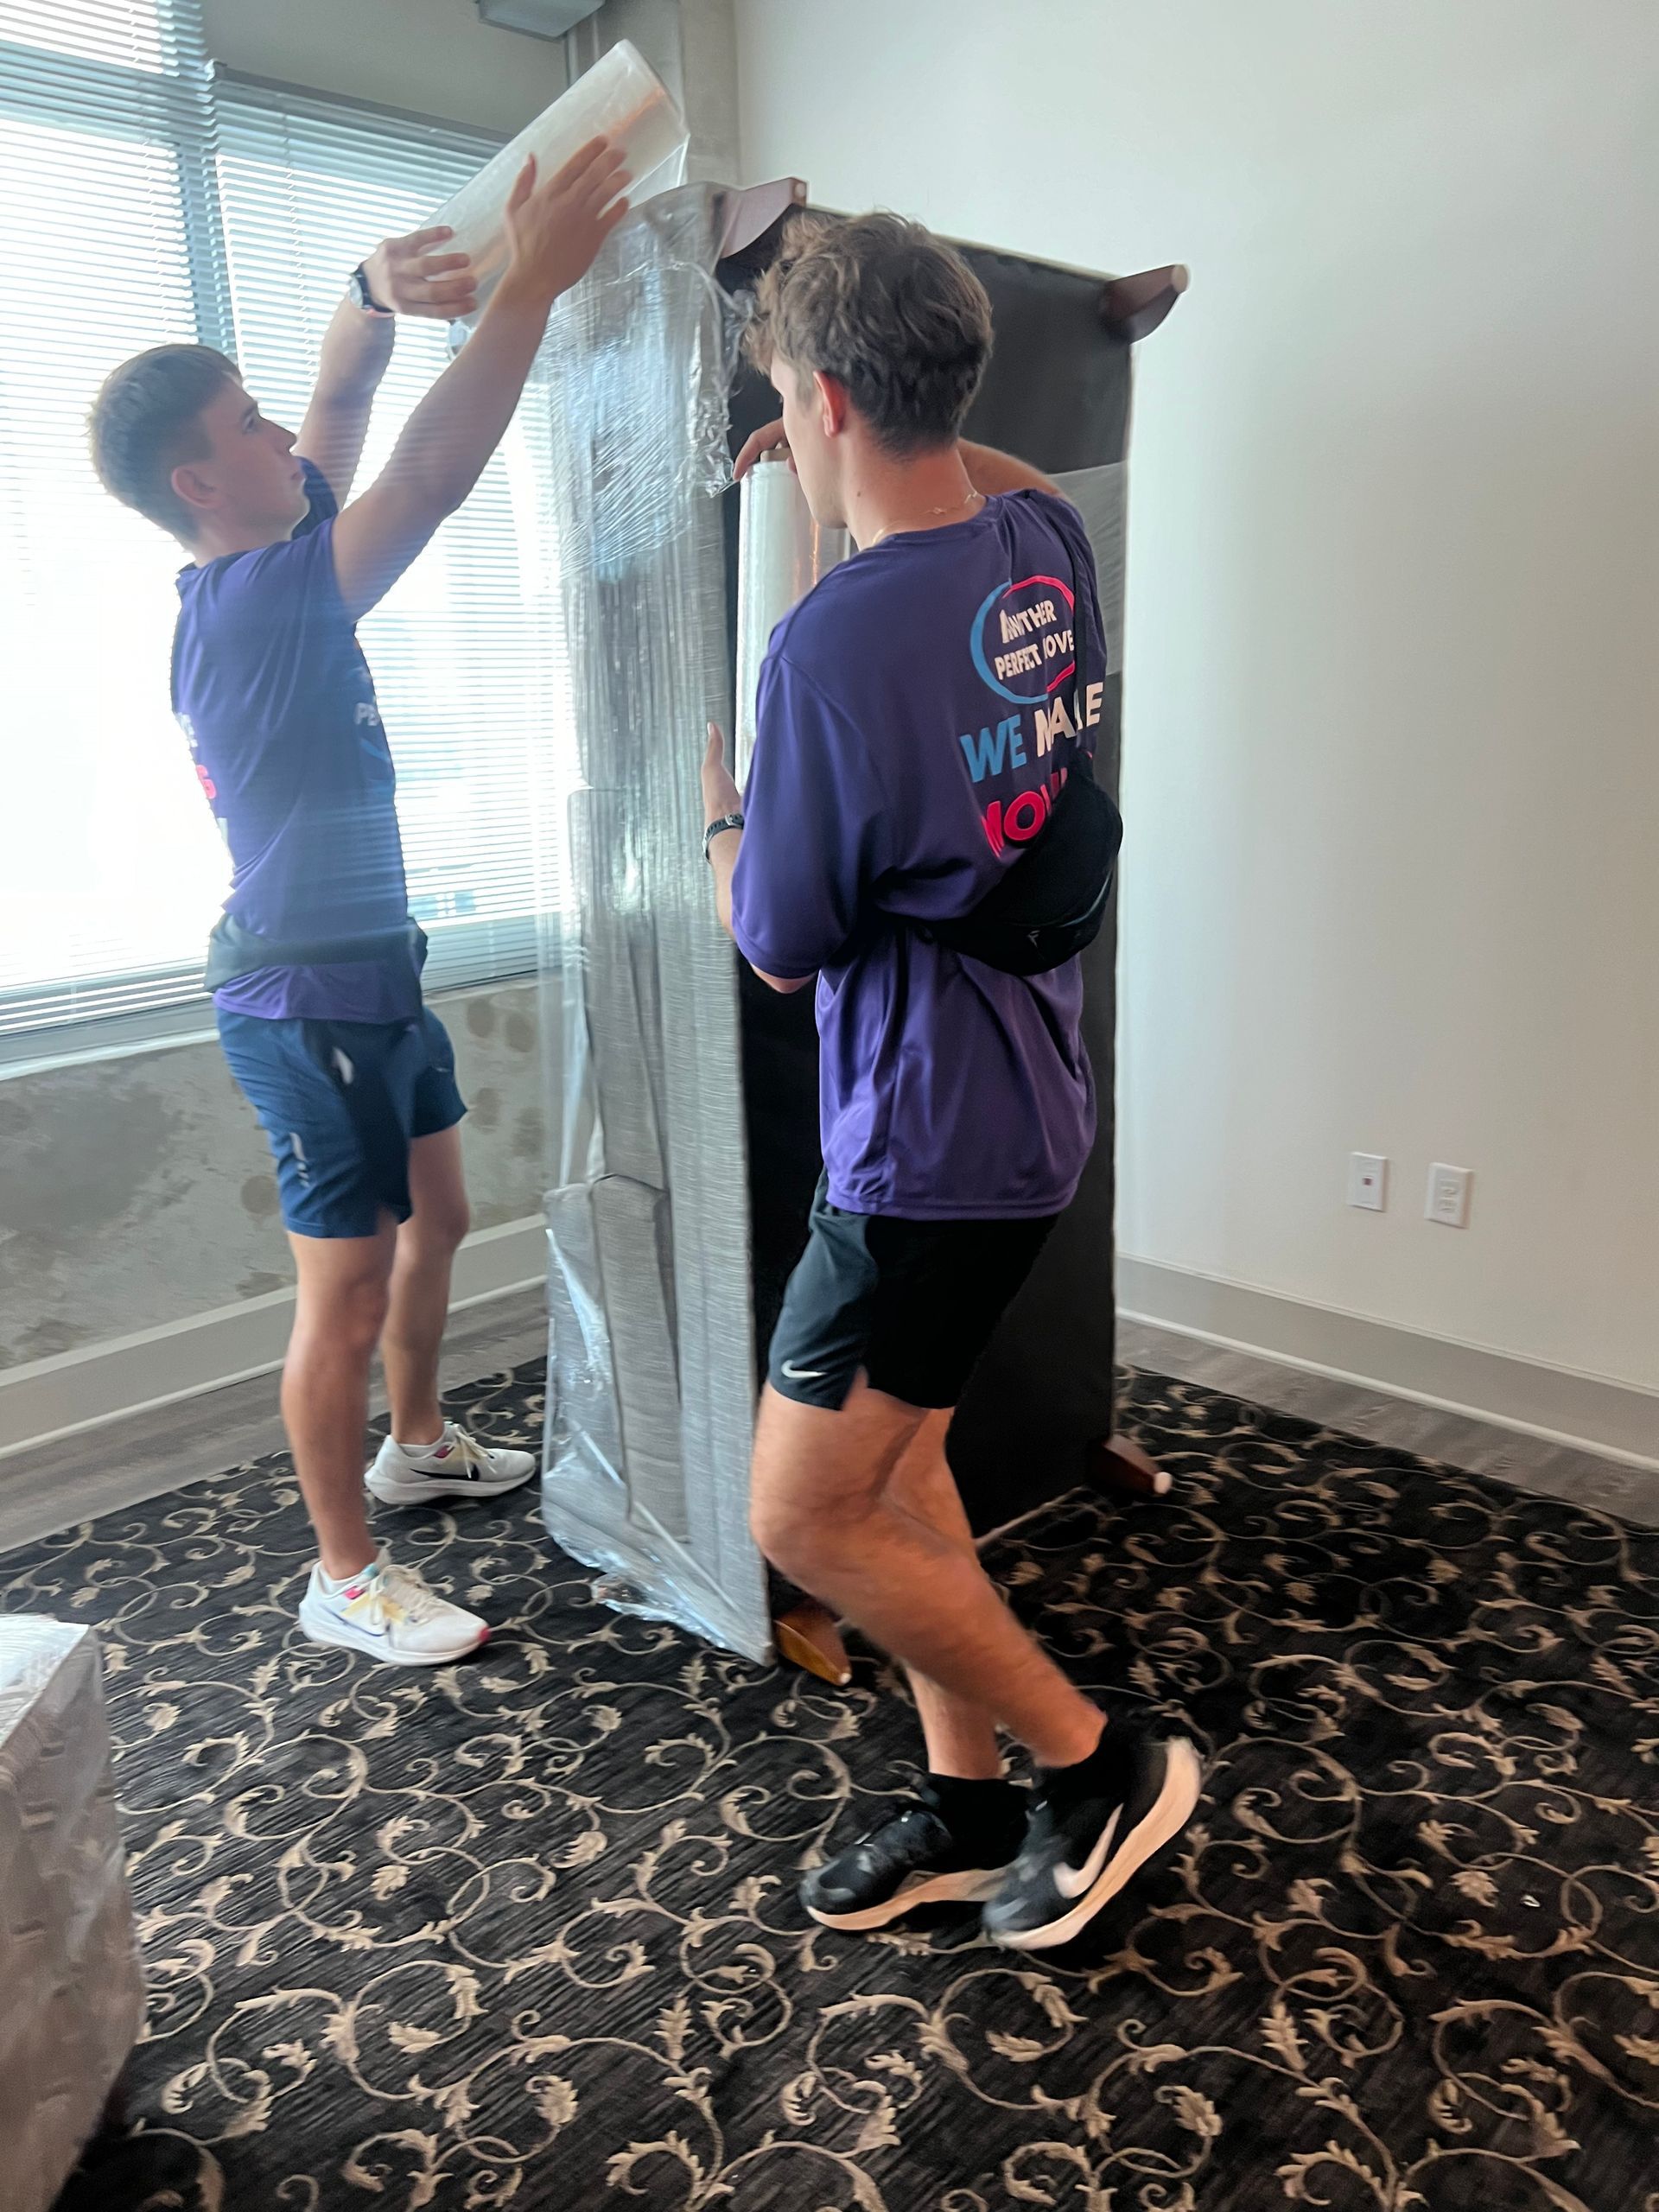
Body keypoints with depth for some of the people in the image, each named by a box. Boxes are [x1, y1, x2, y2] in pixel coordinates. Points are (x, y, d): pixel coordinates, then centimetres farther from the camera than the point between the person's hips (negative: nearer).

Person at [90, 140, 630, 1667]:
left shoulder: (265, 569, 6)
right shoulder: (254, 603, -21)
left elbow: (347, 406, 11)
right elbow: (434, 476, -28)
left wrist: (380, 296, -8)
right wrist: (532, 283, -24)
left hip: (372, 980, 10)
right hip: (307, 1003, -10)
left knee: (436, 1222, 22)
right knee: (348, 1293, 0)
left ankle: (415, 1447, 44)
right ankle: (345, 1579, 17)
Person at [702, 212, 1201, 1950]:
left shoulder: (832, 644, -23)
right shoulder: (1044, 546, 3)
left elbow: (781, 946, -12)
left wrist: (718, 814, 6)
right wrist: (874, 449, 24)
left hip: (930, 1140, -9)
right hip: (1025, 1100, 9)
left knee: (803, 1518, 2)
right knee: (891, 1458, 19)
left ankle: (1095, 1759, 18)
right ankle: (972, 1803, 32)